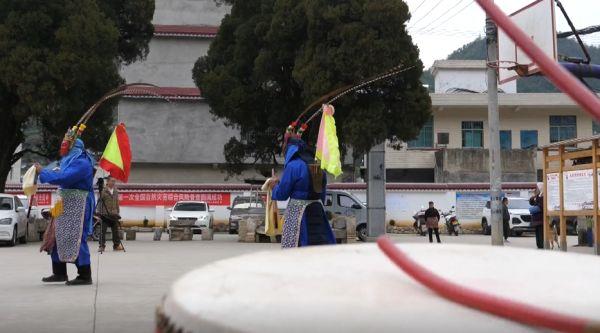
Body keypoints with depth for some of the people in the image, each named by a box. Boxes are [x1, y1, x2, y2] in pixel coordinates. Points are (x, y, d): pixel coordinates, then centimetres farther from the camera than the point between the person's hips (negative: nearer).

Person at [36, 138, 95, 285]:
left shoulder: (81, 163, -15)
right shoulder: (71, 161, 16)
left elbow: (62, 178, -24)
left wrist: (42, 171, -16)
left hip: (77, 206, -10)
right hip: (66, 205, 10)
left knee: (76, 239, -8)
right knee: (57, 236, 13)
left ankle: (85, 276, -2)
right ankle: (59, 273, 21)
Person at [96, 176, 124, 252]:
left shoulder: (115, 191, 12)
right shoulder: (103, 191, -7)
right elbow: (99, 201, -7)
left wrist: (117, 212, 16)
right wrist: (98, 211, -12)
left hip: (114, 214, 5)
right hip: (105, 214, -5)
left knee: (115, 230, 7)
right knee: (103, 230, -2)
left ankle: (117, 245, 13)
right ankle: (102, 246, 3)